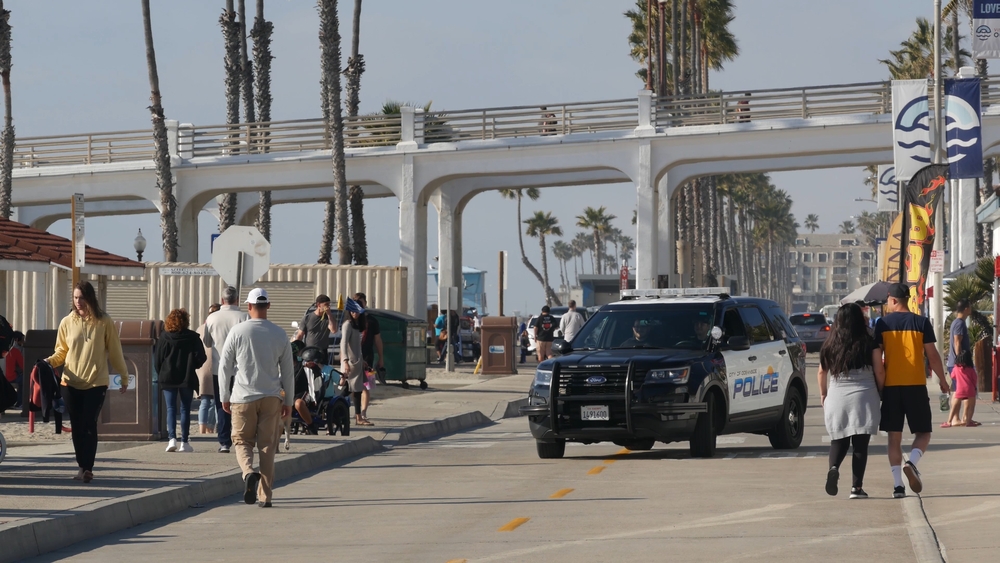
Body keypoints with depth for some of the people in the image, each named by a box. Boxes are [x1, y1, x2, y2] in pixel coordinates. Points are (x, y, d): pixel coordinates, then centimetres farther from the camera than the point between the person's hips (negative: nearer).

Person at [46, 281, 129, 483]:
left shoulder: (104, 322, -3)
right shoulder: (67, 322, 2)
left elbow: (115, 352, 2)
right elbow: (61, 351, 8)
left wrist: (124, 378, 6)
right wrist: (50, 361, -13)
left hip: (96, 383, -3)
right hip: (71, 383, 3)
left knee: (89, 426, -10)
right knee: (77, 427, 6)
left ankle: (87, 468, -8)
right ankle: (83, 466, 16)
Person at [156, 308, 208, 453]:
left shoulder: (164, 338, -3)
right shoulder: (193, 337, -4)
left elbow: (158, 360, -1)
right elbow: (200, 358, -6)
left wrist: (160, 375, 13)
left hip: (168, 378, 0)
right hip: (187, 378, 0)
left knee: (171, 409, 4)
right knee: (185, 409, 7)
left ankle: (172, 438, -11)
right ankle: (184, 442, 5)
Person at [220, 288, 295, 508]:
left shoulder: (238, 332, -5)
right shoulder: (279, 334, 1)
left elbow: (225, 366, -2)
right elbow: (288, 370, 6)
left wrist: (224, 396, 8)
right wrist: (288, 401, 14)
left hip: (244, 398, -2)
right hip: (271, 398, 2)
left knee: (242, 441, 11)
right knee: (268, 446, 6)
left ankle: (249, 472, -18)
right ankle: (265, 496, 4)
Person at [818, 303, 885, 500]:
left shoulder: (830, 346, 3)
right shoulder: (869, 344, -3)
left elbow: (822, 372, 10)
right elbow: (879, 372, -2)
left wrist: (823, 394, 23)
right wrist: (879, 391, 14)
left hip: (836, 398, 2)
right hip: (864, 397, -2)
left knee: (839, 439, 14)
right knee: (860, 443, 3)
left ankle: (834, 467, -14)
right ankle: (857, 487, -1)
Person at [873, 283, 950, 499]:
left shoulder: (882, 324, 1)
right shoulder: (921, 323, -1)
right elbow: (932, 355, -1)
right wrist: (943, 380, 11)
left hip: (891, 386, 1)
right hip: (916, 385, -1)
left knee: (894, 436, 7)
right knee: (923, 432, 10)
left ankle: (897, 484, 0)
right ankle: (911, 463, -18)